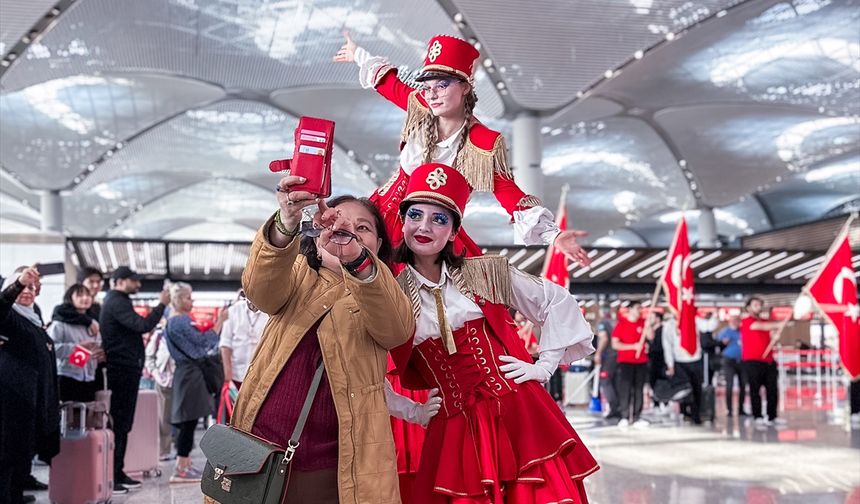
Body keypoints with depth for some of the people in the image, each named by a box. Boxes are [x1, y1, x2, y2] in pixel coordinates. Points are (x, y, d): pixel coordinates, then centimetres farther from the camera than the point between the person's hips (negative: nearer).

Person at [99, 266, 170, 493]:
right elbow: (142, 325, -23)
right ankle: (110, 477, -9)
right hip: (123, 370, -11)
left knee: (121, 424, 11)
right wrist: (161, 304, -15)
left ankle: (117, 474, 15)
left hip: (124, 369, 11)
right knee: (119, 424, -10)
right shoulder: (117, 302, -12)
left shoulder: (117, 302, 21)